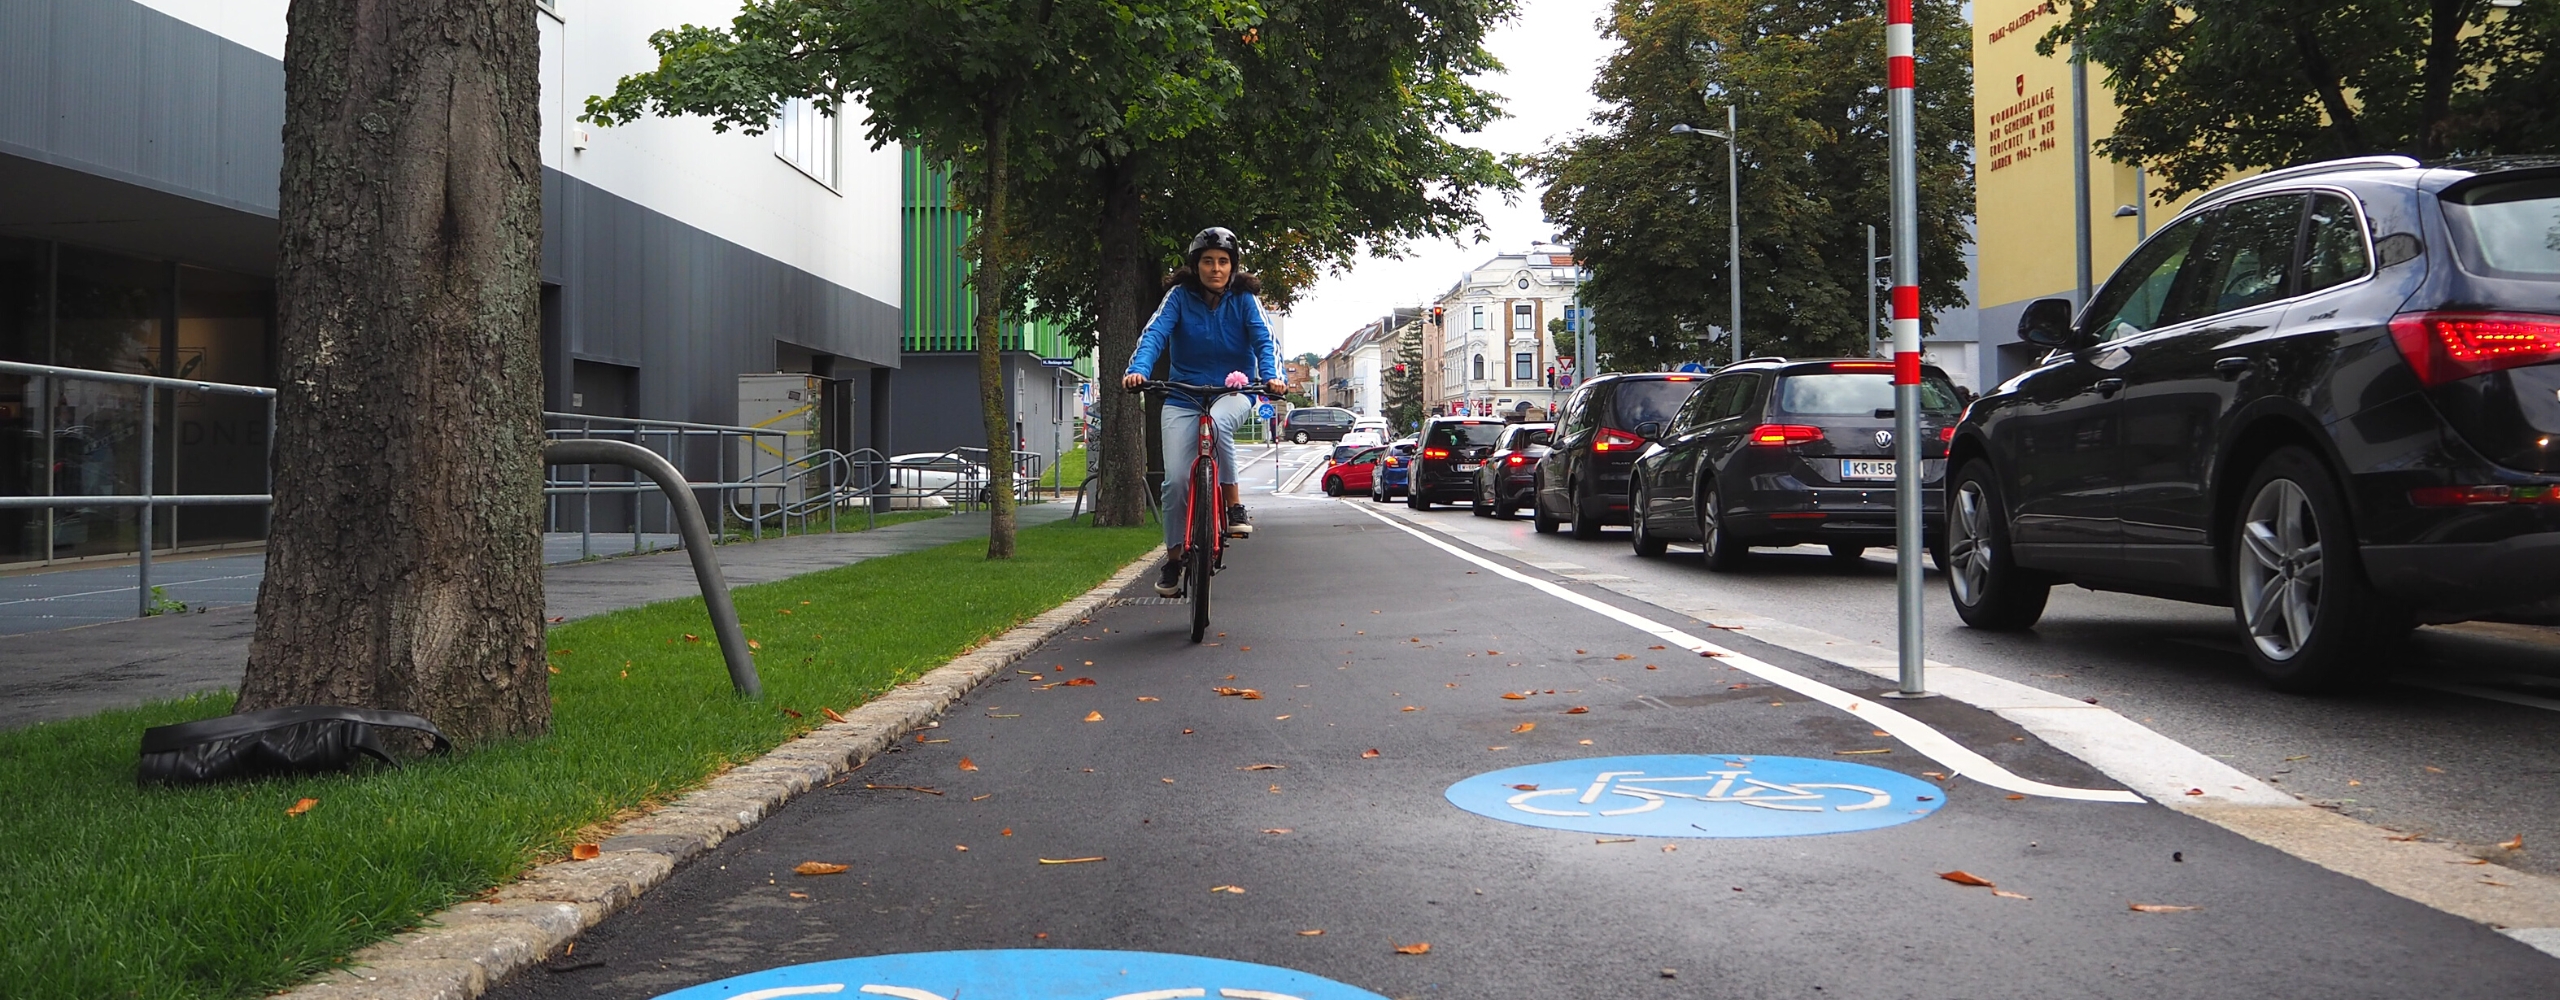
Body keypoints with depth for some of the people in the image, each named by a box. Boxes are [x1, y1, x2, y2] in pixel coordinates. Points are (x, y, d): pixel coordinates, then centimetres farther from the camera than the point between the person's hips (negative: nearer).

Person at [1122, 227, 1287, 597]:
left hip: (1233, 392, -1)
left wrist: (1272, 376, -34)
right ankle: (1173, 558, 7)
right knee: (1176, 479, -11)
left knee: (1218, 422, -38)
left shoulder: (1244, 299, -3)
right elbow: (1155, 333, -17)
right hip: (1183, 396, 1)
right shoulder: (1179, 296, -4)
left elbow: (1264, 339, -14)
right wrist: (1138, 369, -36)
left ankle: (1234, 504, -23)